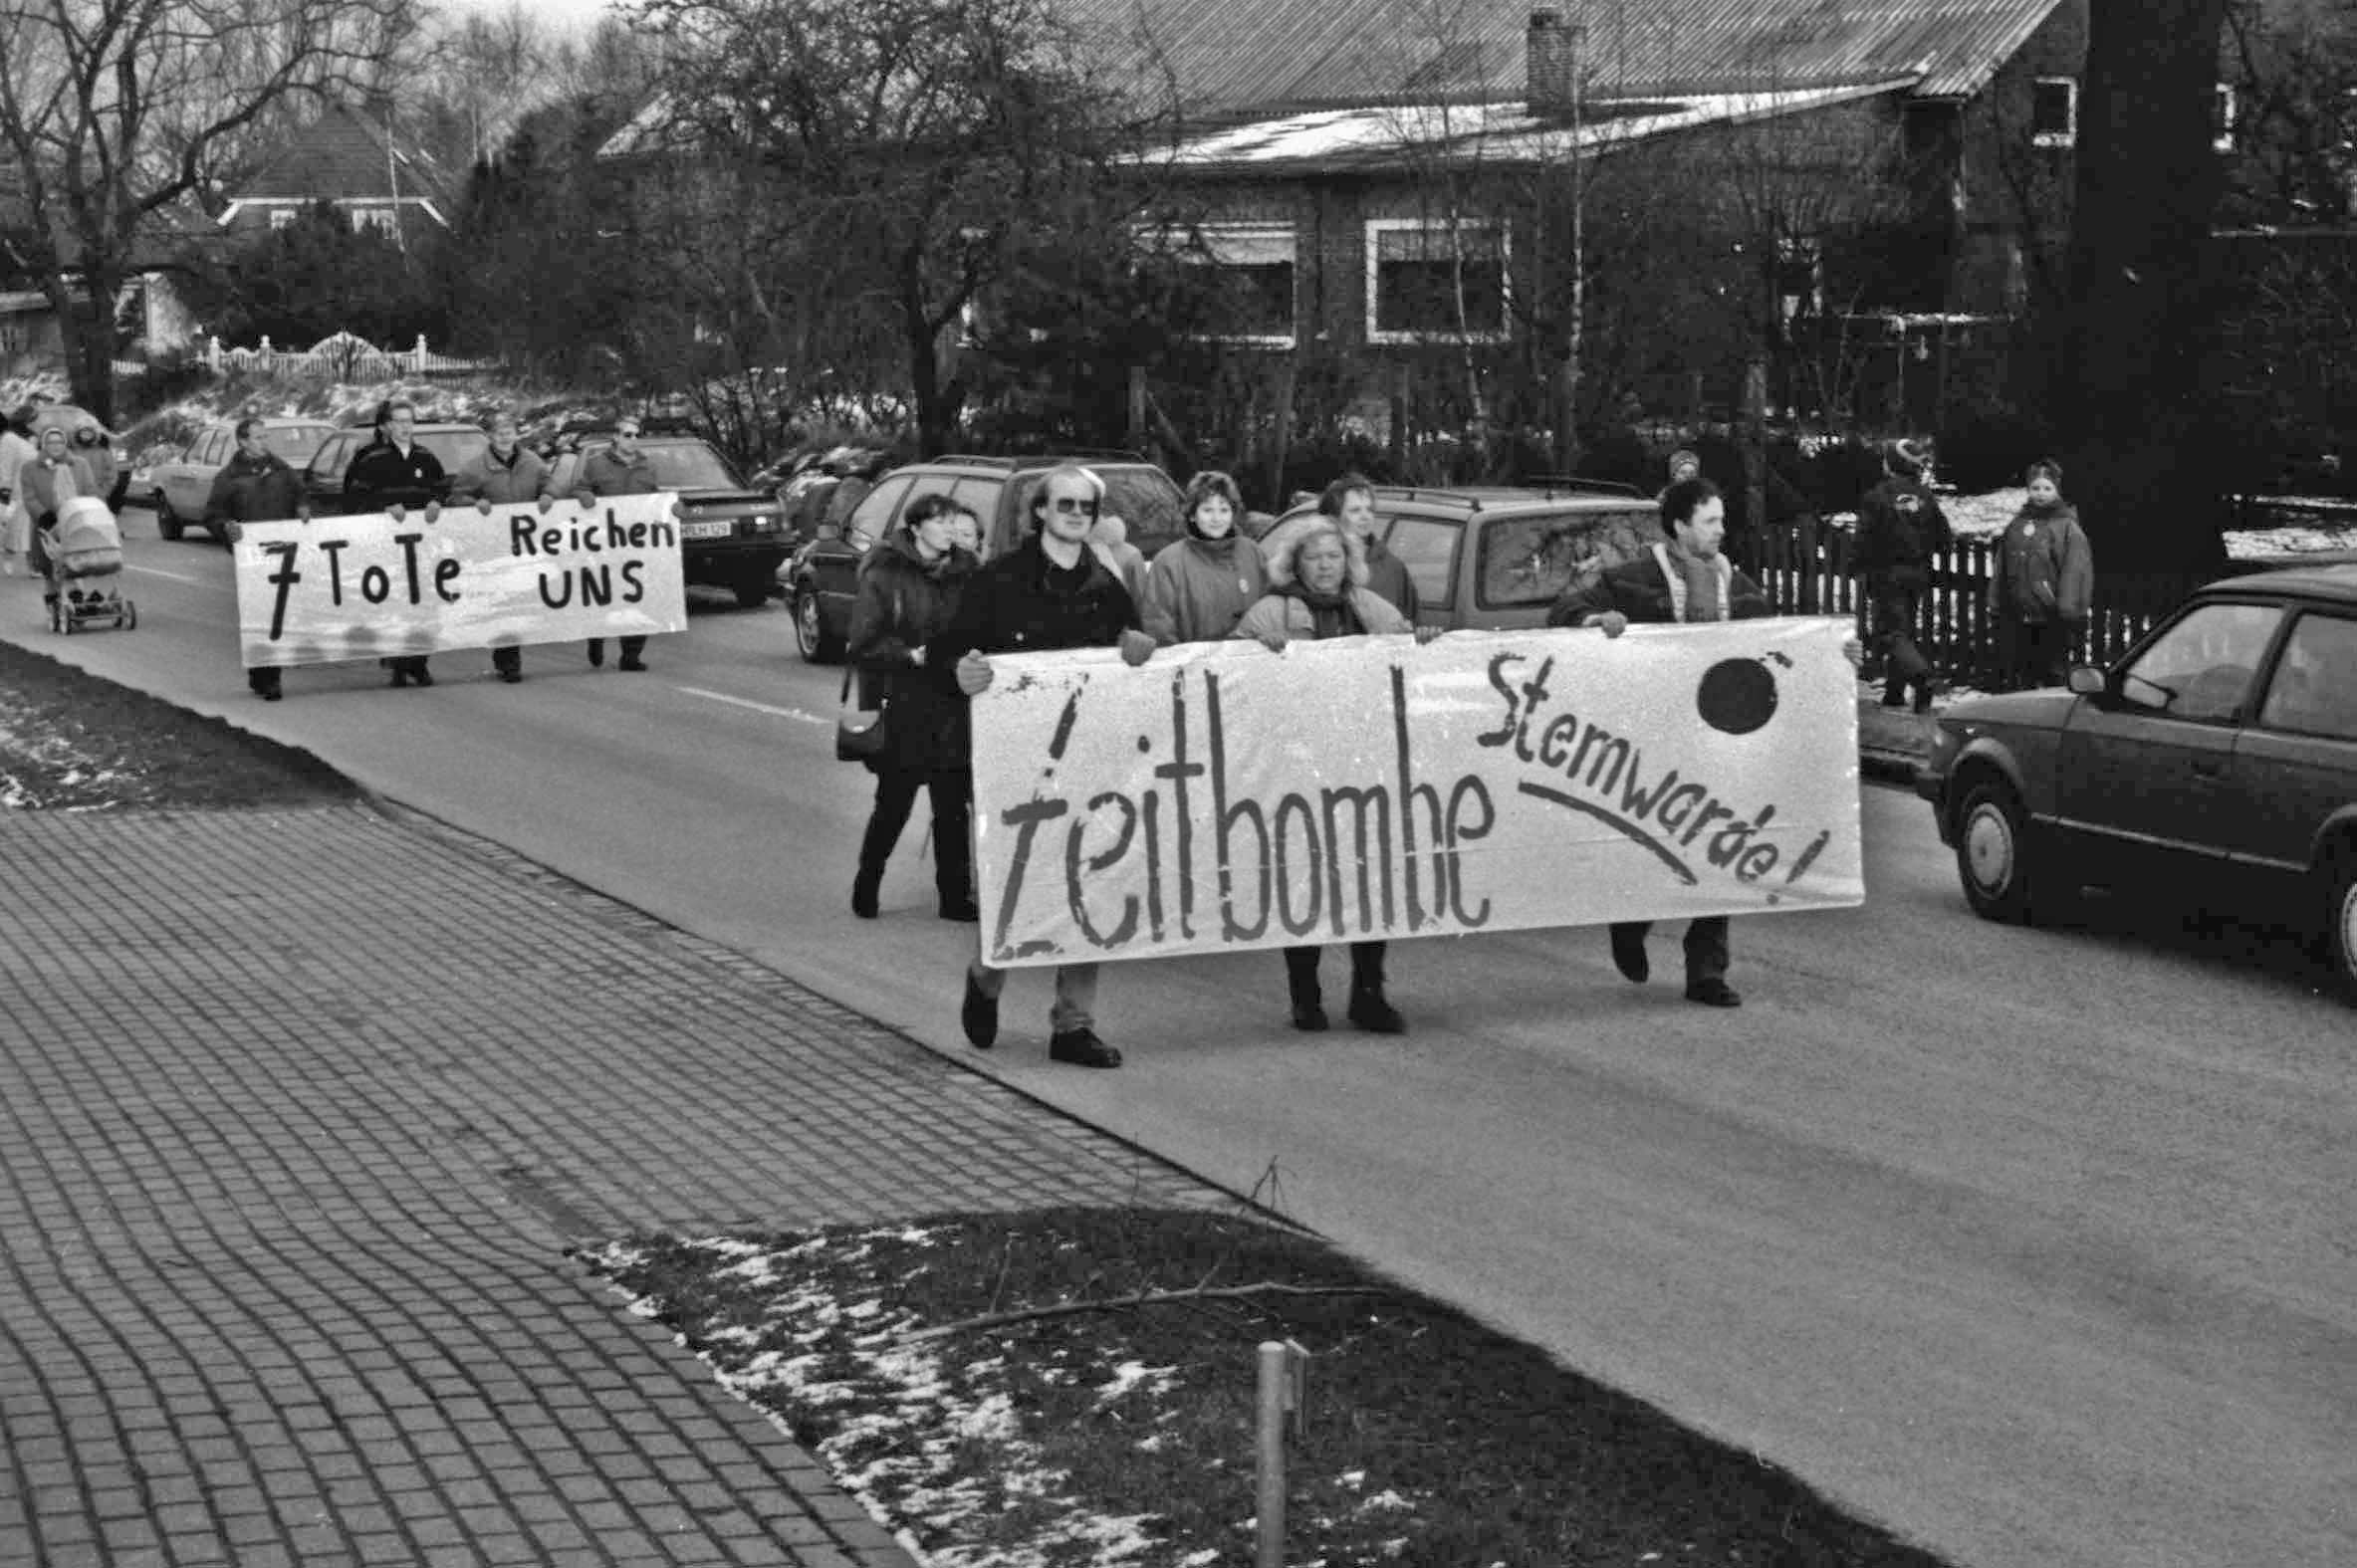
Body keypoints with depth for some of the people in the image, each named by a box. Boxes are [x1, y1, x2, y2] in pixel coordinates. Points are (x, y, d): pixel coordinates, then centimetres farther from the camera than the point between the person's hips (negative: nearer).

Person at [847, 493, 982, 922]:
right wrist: (911, 654, -19)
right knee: (894, 803, 1)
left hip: (954, 705, 4)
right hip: (903, 707, -4)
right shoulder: (885, 576, -5)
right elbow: (864, 642, -9)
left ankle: (954, 895, 9)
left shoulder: (965, 572, 9)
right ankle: (867, 884, 21)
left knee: (952, 806, 3)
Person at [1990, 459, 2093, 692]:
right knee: (2015, 677, 10)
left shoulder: (2068, 527, -3)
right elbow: (2001, 570, 18)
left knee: (2054, 675, -1)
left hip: (2051, 620, -5)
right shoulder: (2016, 525, 14)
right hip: (2015, 618, 5)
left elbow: (2077, 572, -11)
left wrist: (2070, 609, -18)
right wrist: (1995, 605, 14)